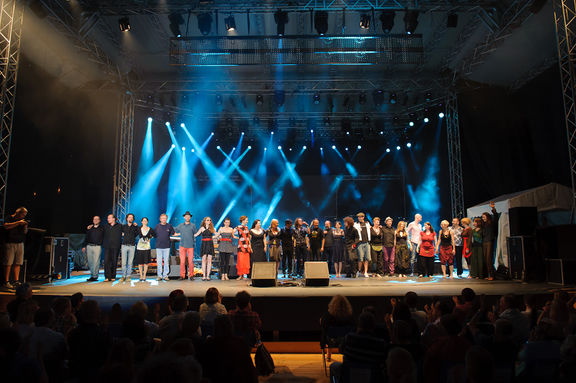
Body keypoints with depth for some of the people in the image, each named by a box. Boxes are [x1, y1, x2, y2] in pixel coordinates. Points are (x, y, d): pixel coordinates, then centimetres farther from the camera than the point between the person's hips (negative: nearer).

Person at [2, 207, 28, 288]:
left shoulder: (23, 220, 15)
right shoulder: (10, 218, 0)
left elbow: (25, 232, 17)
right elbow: (6, 226, -19)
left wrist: (25, 226, -3)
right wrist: (18, 222, -20)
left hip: (20, 244, 5)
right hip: (10, 244, -5)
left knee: (18, 263, 3)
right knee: (8, 263, -5)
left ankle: (16, 281, 6)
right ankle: (6, 282, -1)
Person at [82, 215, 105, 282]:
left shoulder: (102, 228, 7)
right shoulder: (90, 228, 15)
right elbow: (86, 238, 16)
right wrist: (84, 246, 11)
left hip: (97, 247, -4)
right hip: (89, 246, 4)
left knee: (96, 262, -7)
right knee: (90, 262, 6)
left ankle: (95, 276, -5)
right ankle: (92, 275, 16)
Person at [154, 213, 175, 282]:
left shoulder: (169, 226, 5)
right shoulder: (157, 226, 7)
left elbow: (173, 233, 9)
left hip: (166, 246, 0)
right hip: (158, 246, 1)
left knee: (166, 261, 1)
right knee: (159, 261, 2)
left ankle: (165, 275, 8)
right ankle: (159, 275, 9)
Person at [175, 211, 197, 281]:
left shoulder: (193, 225, 5)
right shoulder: (180, 225, 10)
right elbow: (174, 230, 24)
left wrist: (194, 242, 5)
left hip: (190, 246, -1)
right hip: (182, 245, 1)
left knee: (191, 261, -2)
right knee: (182, 261, 0)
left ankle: (191, 275, 8)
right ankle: (182, 275, 8)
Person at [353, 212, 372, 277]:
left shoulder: (367, 224, 18)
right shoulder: (356, 224, 8)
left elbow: (369, 232, 20)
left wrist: (369, 240, 12)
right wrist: (358, 239, -9)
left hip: (367, 243, 3)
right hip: (360, 243, -3)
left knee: (367, 258, -2)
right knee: (361, 258, -7)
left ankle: (365, 272, 3)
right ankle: (359, 271, 10)